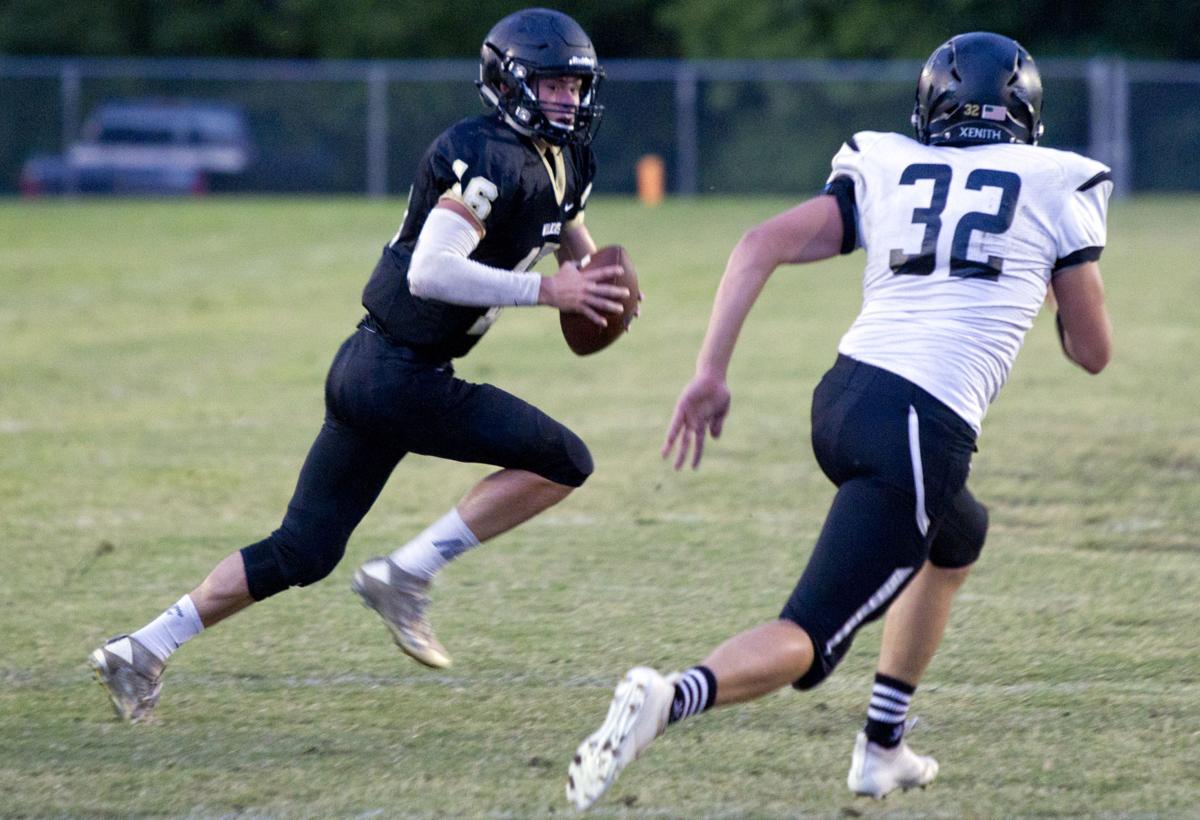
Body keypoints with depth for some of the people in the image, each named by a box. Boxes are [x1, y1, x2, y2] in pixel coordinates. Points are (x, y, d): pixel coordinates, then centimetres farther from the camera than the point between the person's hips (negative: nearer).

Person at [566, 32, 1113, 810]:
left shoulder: (885, 172, 16)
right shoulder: (1056, 190, 9)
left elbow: (764, 244, 2)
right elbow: (1093, 352, 15)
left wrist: (710, 373, 1)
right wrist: (1066, 282, 36)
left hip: (842, 396, 6)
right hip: (924, 430, -6)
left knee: (957, 541, 34)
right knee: (808, 639, -10)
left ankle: (884, 749, 30)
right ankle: (670, 698, -39)